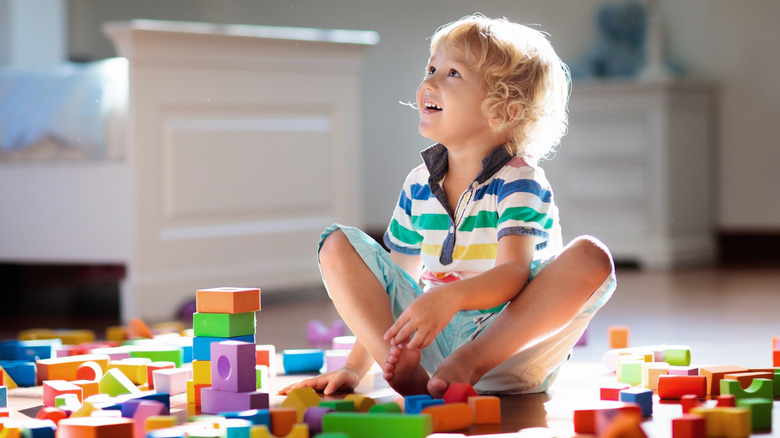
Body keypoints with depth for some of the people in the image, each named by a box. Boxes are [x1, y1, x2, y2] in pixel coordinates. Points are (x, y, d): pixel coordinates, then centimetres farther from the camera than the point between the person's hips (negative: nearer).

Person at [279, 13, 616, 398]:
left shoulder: (519, 181, -9)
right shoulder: (419, 186, 9)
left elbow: (513, 274, -25)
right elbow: (390, 293, 13)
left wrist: (448, 298, -44)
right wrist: (354, 368, 4)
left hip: (511, 347, -5)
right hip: (433, 341, 5)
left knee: (590, 258, -29)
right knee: (338, 245, -5)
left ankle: (466, 366, -36)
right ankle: (404, 370, -26)